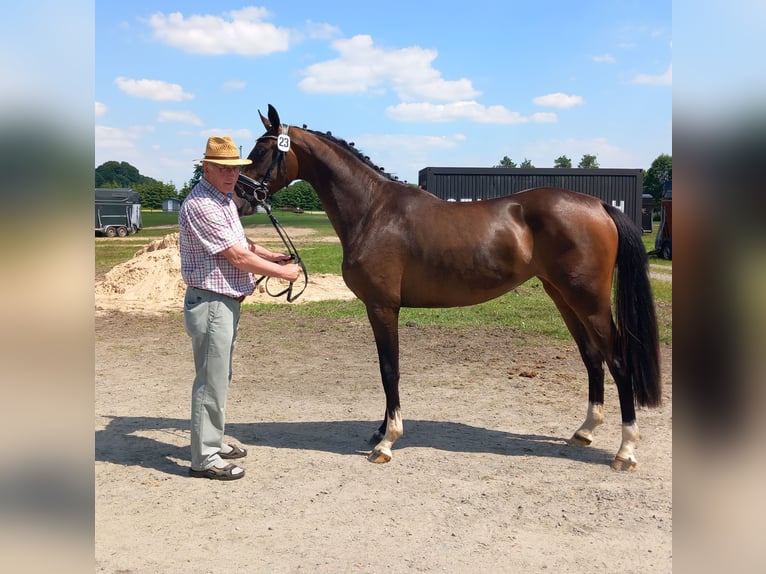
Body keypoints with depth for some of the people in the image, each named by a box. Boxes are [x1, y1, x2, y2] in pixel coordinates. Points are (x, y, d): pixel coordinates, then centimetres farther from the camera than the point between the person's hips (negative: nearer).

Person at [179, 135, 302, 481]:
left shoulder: (224, 199, 11)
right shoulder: (200, 205, -21)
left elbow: (239, 242, 26)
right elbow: (238, 257, -21)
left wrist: (270, 256, 13)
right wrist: (283, 272, -11)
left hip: (226, 303, 10)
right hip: (210, 304, -10)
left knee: (220, 378, 19)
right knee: (211, 381, -2)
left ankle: (212, 441, 33)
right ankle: (204, 458, 10)